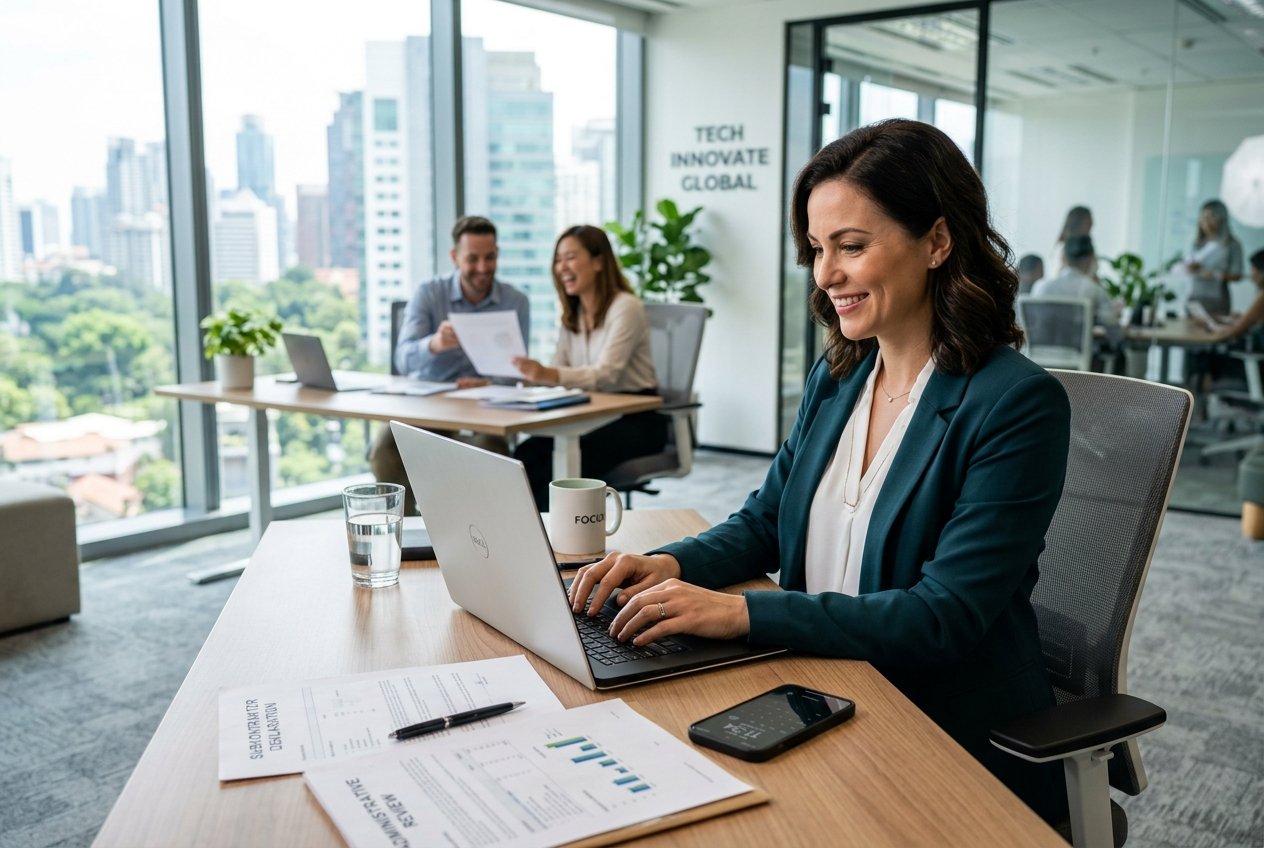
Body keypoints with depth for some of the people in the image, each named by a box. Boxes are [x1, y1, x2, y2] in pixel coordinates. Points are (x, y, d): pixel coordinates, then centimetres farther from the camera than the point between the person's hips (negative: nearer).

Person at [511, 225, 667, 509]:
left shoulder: (625, 307, -12)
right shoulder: (572, 314, 12)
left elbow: (605, 375, -25)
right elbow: (558, 372, 4)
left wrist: (548, 375, -39)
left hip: (637, 419, -6)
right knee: (527, 453, -21)